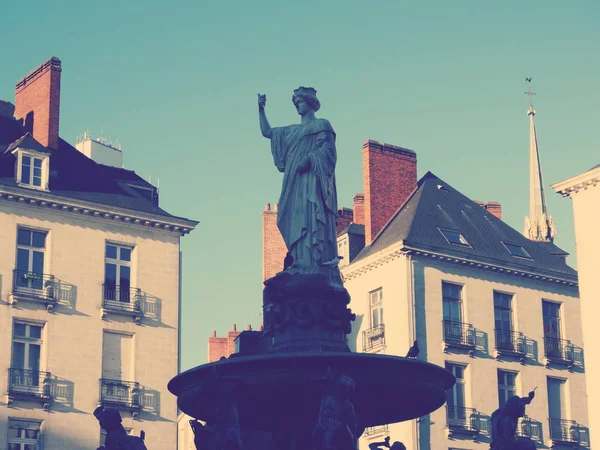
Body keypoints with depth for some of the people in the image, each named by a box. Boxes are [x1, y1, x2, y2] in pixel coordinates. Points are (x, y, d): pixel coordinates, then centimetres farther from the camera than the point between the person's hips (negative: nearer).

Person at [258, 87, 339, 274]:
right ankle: (301, 262, -9)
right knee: (297, 219, -4)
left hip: (312, 178, -7)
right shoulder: (292, 130, 26)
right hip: (295, 181, 7)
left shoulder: (322, 124, 7)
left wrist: (310, 158, -21)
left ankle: (314, 263, -27)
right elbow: (267, 132, 28)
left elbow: (327, 147, -6)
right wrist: (261, 109, 19)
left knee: (311, 216, -18)